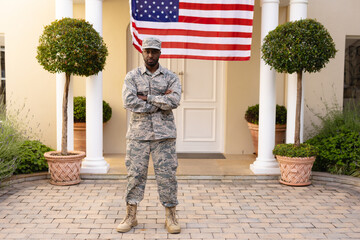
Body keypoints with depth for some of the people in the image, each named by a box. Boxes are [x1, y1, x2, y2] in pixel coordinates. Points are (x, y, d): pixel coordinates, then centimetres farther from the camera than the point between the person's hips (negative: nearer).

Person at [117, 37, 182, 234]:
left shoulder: (170, 77, 5)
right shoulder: (132, 76, 5)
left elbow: (174, 101, -12)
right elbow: (129, 102, -12)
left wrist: (147, 97, -12)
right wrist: (161, 101, -11)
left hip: (164, 134, 0)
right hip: (138, 133, 0)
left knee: (167, 174, 2)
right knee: (135, 174, 4)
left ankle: (170, 217, 14)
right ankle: (130, 216, 17)